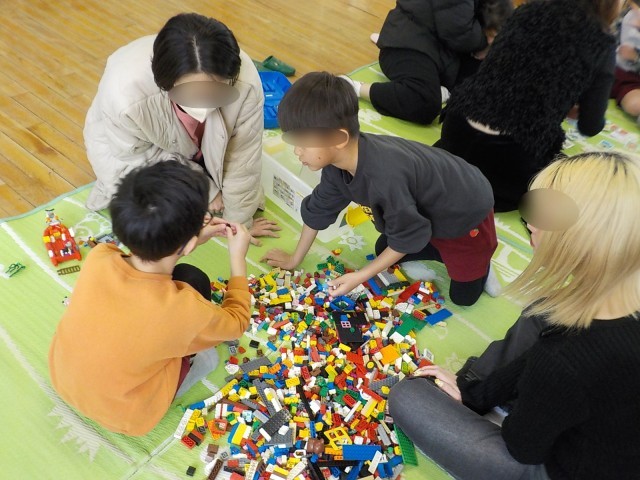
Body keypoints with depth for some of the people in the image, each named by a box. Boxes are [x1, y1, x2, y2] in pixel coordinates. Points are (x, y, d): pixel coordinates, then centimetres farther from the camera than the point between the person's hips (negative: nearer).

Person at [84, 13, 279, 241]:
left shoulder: (245, 81, -39)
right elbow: (138, 159, -22)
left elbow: (242, 158, -24)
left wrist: (238, 222, -11)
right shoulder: (125, 94, -43)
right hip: (134, 147, -2)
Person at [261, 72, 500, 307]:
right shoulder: (337, 159, -19)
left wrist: (360, 277, -22)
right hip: (428, 208, 7)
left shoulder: (384, 177, -44)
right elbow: (318, 209, -2)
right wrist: (294, 259, 9)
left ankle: (480, 257, 27)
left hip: (466, 210, -7)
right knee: (384, 251, 18)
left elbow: (407, 238, -27)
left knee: (463, 295, 2)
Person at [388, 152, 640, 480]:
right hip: (611, 443, 7)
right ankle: (473, 384, 22)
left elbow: (523, 448, -19)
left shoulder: (564, 362, -40)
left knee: (406, 398, -6)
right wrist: (474, 392, 3)